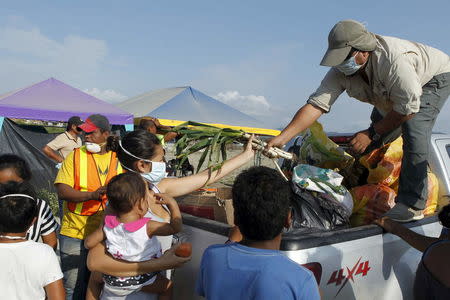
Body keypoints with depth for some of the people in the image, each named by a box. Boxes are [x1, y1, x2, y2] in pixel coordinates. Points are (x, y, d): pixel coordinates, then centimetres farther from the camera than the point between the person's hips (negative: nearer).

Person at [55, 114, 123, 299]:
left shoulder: (117, 159, 3)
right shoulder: (75, 156, -1)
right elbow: (62, 191, -12)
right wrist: (92, 195, -26)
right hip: (75, 232, -2)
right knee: (73, 285, 6)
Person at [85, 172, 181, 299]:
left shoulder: (108, 225, -17)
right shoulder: (147, 227, -28)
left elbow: (88, 243, -5)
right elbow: (176, 227, -18)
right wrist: (172, 203, -8)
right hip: (141, 279, -3)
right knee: (167, 286, 20)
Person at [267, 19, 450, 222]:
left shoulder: (393, 60, -43)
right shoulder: (341, 71, -23)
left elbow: (408, 108, -36)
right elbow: (316, 104, -29)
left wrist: (372, 133, -29)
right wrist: (282, 138, -37)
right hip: (396, 90, 7)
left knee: (413, 130, -27)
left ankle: (412, 205, -24)